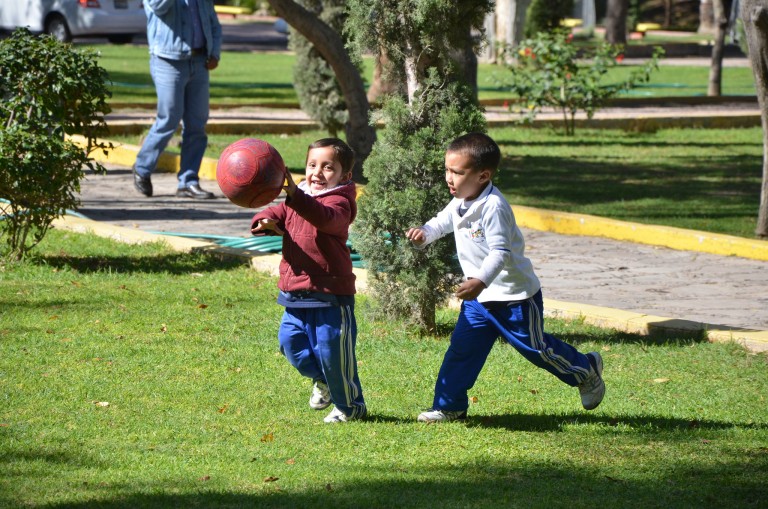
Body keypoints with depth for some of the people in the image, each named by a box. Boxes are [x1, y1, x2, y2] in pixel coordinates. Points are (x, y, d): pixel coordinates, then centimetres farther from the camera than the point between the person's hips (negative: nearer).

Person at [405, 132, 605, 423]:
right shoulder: (458, 204, 1)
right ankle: (448, 406, 8)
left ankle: (586, 371, 30)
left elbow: (500, 252, -32)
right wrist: (424, 234, -5)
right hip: (479, 297, 7)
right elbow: (441, 223, 19)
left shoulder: (493, 207, -26)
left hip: (515, 297, -7)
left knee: (535, 348, 7)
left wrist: (480, 281, -46)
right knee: (462, 348, 1)